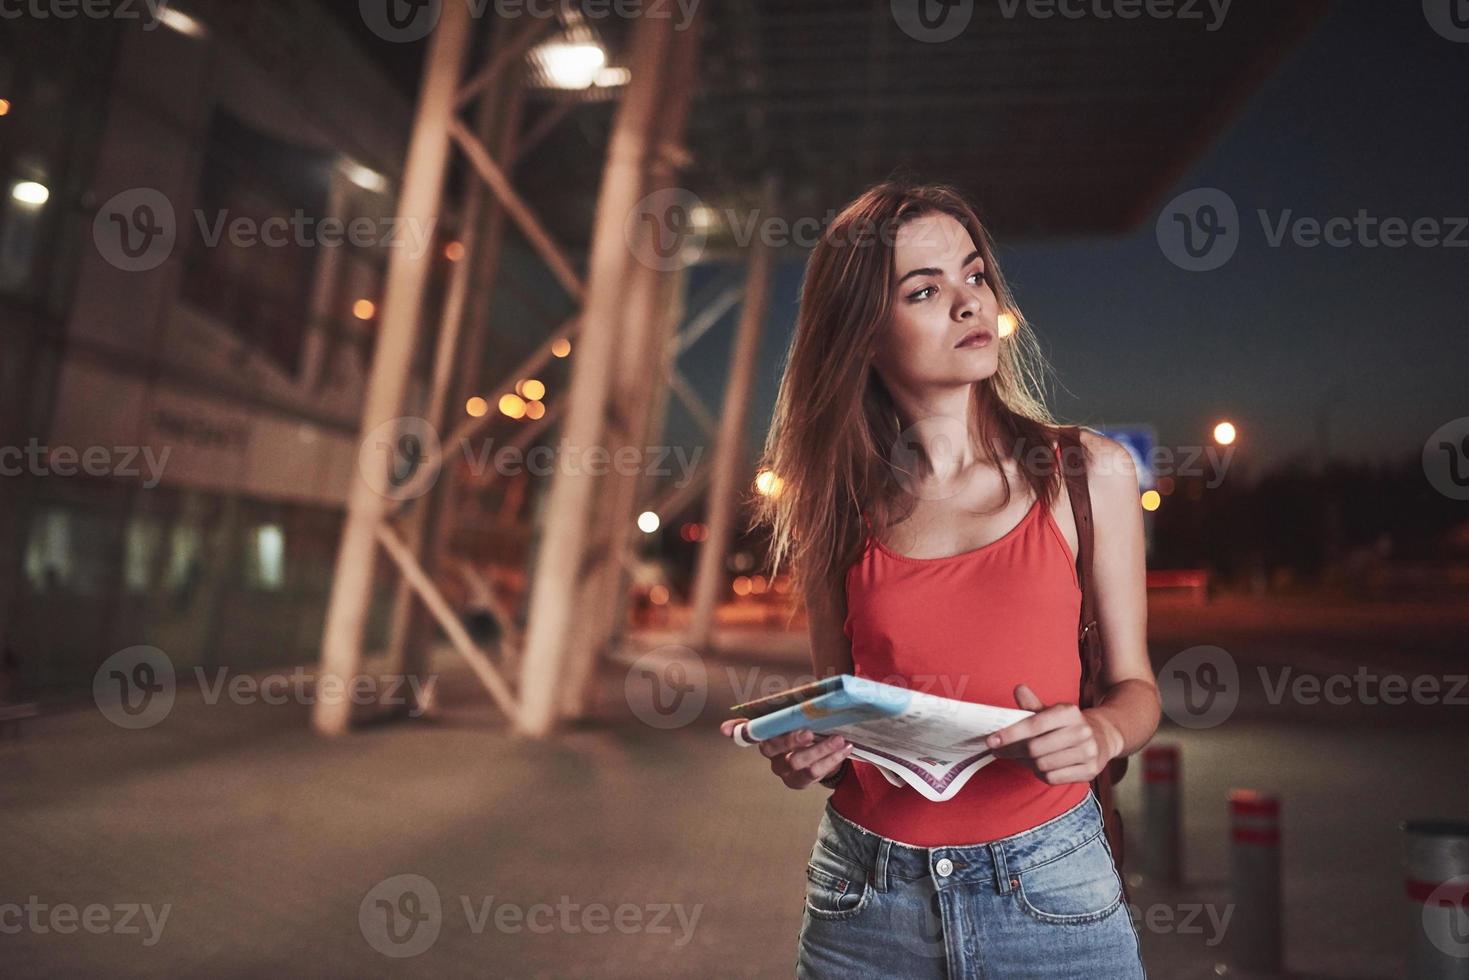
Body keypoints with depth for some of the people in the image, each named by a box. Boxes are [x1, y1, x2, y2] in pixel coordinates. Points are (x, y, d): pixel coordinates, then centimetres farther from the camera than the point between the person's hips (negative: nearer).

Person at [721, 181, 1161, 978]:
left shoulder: (1087, 473, -4)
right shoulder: (837, 505, -1)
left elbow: (1133, 684, 3)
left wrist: (1098, 732, -18)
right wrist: (801, 752, -12)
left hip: (1049, 889, 0)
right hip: (866, 893, 1)